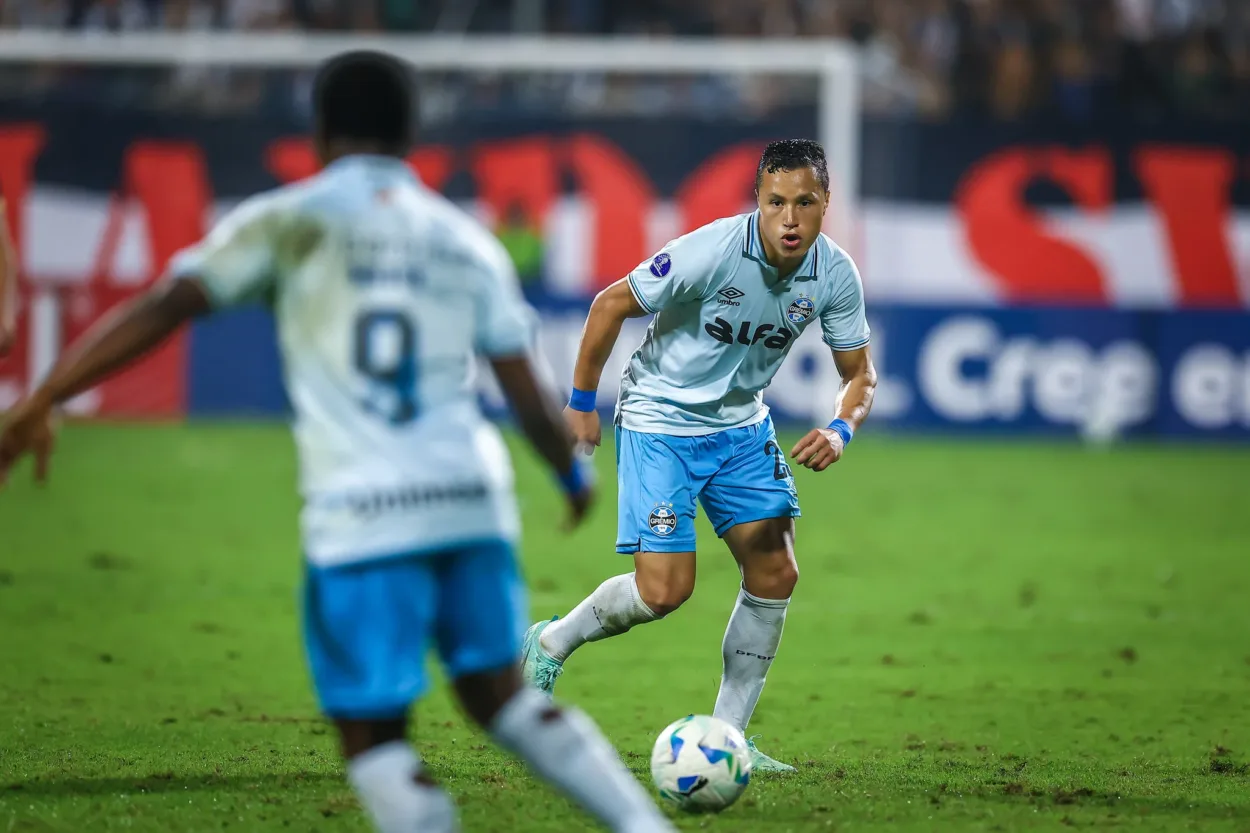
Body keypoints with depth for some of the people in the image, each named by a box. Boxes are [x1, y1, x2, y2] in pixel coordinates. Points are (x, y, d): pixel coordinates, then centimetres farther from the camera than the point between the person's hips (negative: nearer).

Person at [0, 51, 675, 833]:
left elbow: (160, 312, -5)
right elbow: (529, 395, 12)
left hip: (361, 518, -4)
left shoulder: (289, 222, 3)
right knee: (502, 697, 21)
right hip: (473, 502, 4)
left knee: (375, 739, 3)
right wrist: (575, 474, 31)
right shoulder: (467, 241, 13)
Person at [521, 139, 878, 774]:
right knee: (665, 590, -12)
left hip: (741, 424, 6)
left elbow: (860, 374, 0)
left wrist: (841, 430, -21)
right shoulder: (710, 252, -27)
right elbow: (611, 304, -15)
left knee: (775, 575, -2)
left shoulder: (835, 275, -12)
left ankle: (726, 737, 10)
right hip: (660, 419, -6)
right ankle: (551, 644, 16)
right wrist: (582, 401, -7)